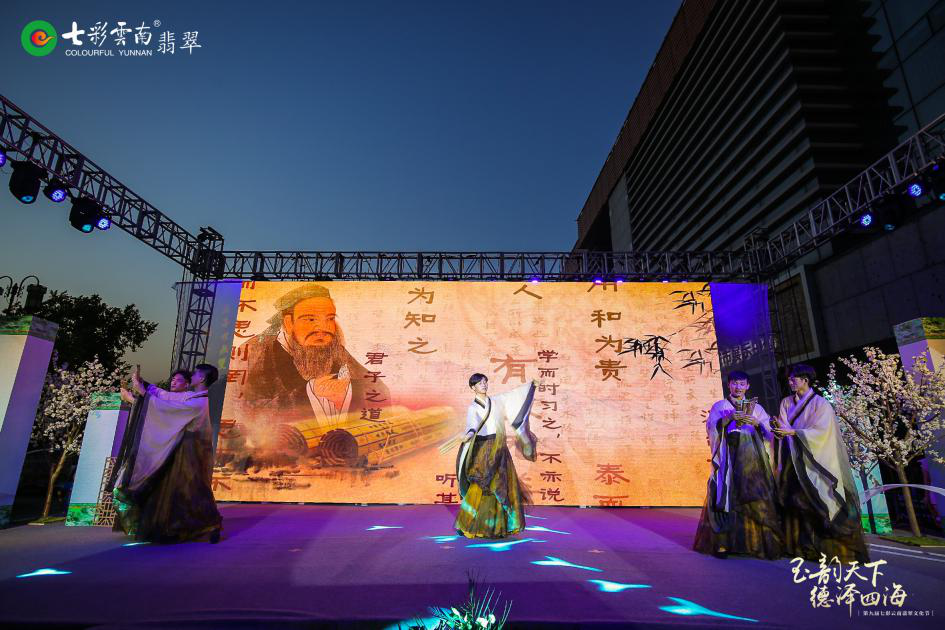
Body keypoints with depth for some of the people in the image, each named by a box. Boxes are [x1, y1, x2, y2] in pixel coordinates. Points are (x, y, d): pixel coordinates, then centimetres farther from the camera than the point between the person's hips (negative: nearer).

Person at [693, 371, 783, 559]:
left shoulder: (756, 407, 18)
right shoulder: (719, 406, 11)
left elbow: (768, 430, 7)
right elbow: (711, 426, -4)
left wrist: (756, 423, -13)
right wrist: (729, 418, -18)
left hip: (752, 460, 2)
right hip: (728, 459, -2)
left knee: (756, 499, -6)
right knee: (726, 498, -7)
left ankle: (762, 543, 2)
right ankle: (722, 543, -5)